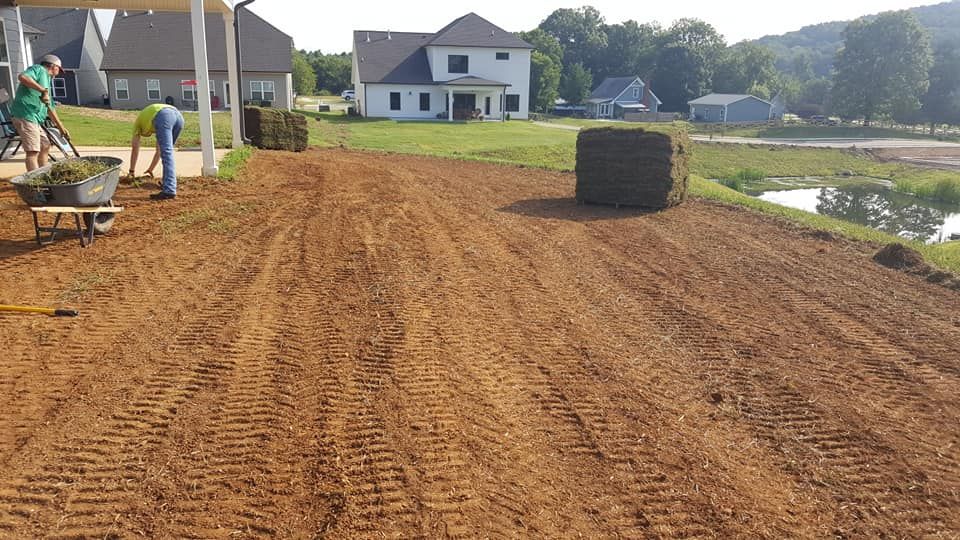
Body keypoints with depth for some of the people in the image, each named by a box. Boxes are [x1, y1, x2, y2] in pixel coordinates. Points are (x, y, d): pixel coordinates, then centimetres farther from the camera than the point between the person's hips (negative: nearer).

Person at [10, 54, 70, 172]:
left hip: (35, 118, 10)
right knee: (33, 151, -15)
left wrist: (61, 128, 29)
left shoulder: (46, 80, 27)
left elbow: (50, 108, 30)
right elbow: (22, 77, -23)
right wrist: (43, 90, -26)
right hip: (25, 115, -10)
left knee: (45, 146, 19)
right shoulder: (39, 69, 1)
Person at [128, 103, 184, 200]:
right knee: (166, 152, 22)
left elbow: (135, 149, 28)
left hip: (164, 117, -6)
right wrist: (151, 169, 53)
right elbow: (159, 151, 45)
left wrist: (132, 171, 34)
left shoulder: (138, 122, 33)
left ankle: (169, 190, -20)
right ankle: (167, 184, 23)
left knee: (166, 153, -11)